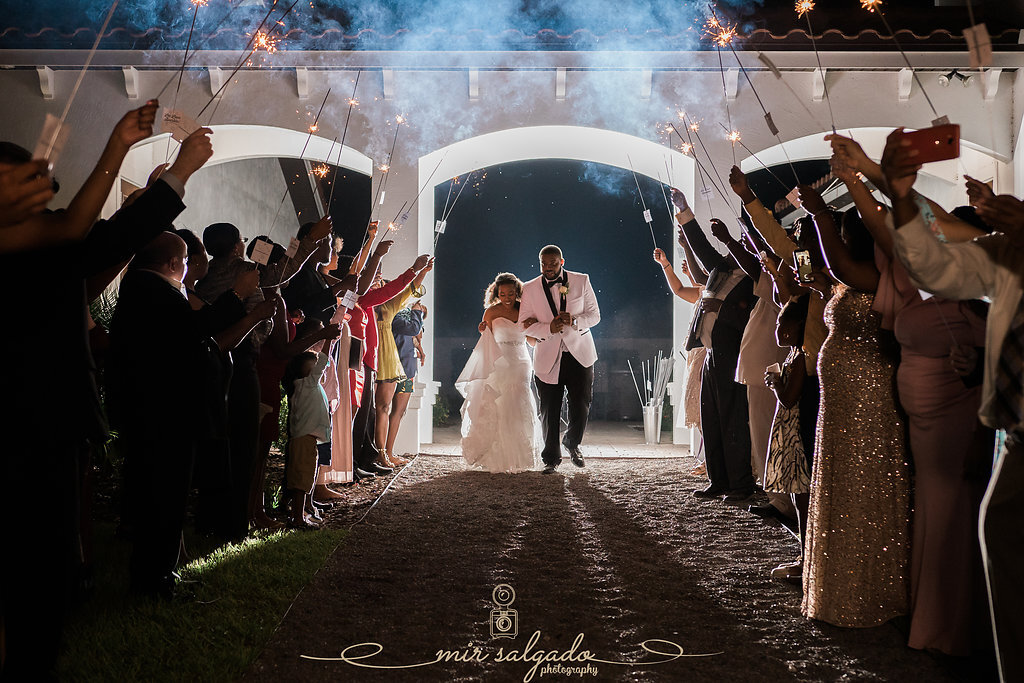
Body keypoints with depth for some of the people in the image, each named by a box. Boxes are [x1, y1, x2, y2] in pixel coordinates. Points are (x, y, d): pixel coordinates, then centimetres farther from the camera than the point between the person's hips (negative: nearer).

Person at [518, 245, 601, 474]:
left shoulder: (582, 281, 3)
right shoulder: (530, 289, 4)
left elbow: (594, 315, 3)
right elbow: (525, 324, 1)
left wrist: (574, 321, -17)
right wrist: (549, 328, -17)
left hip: (579, 354, 0)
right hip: (548, 358, 0)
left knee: (581, 407, -1)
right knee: (549, 412, 1)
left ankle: (572, 443, 29)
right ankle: (551, 458, 18)